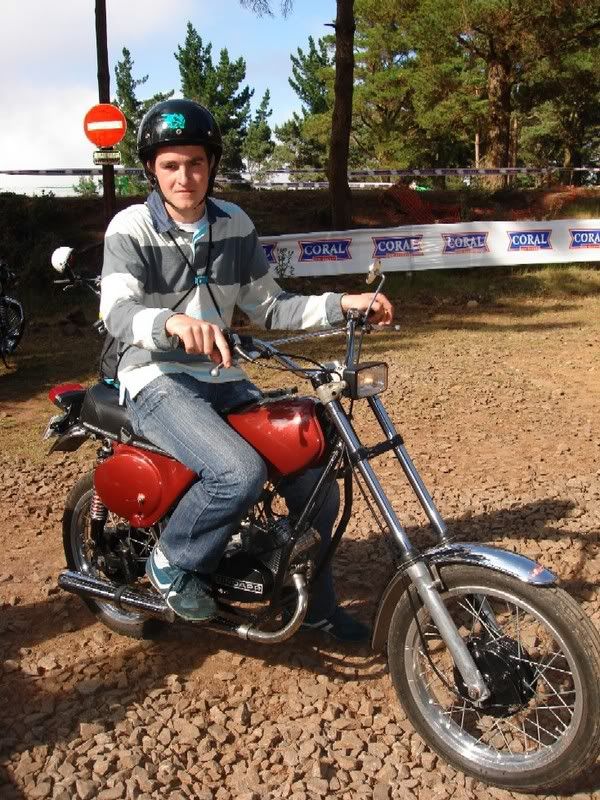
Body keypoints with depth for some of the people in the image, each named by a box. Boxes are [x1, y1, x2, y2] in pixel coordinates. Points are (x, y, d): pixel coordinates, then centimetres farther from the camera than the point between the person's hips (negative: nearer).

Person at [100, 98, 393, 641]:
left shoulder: (235, 224, 6)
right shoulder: (131, 228, -8)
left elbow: (268, 307, 8)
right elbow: (117, 311, -24)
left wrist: (341, 305, -5)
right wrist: (173, 322, -46)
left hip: (222, 379, 6)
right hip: (157, 381, -5)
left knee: (315, 482, -1)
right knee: (241, 472, -32)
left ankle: (316, 606, 21)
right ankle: (171, 563, -3)